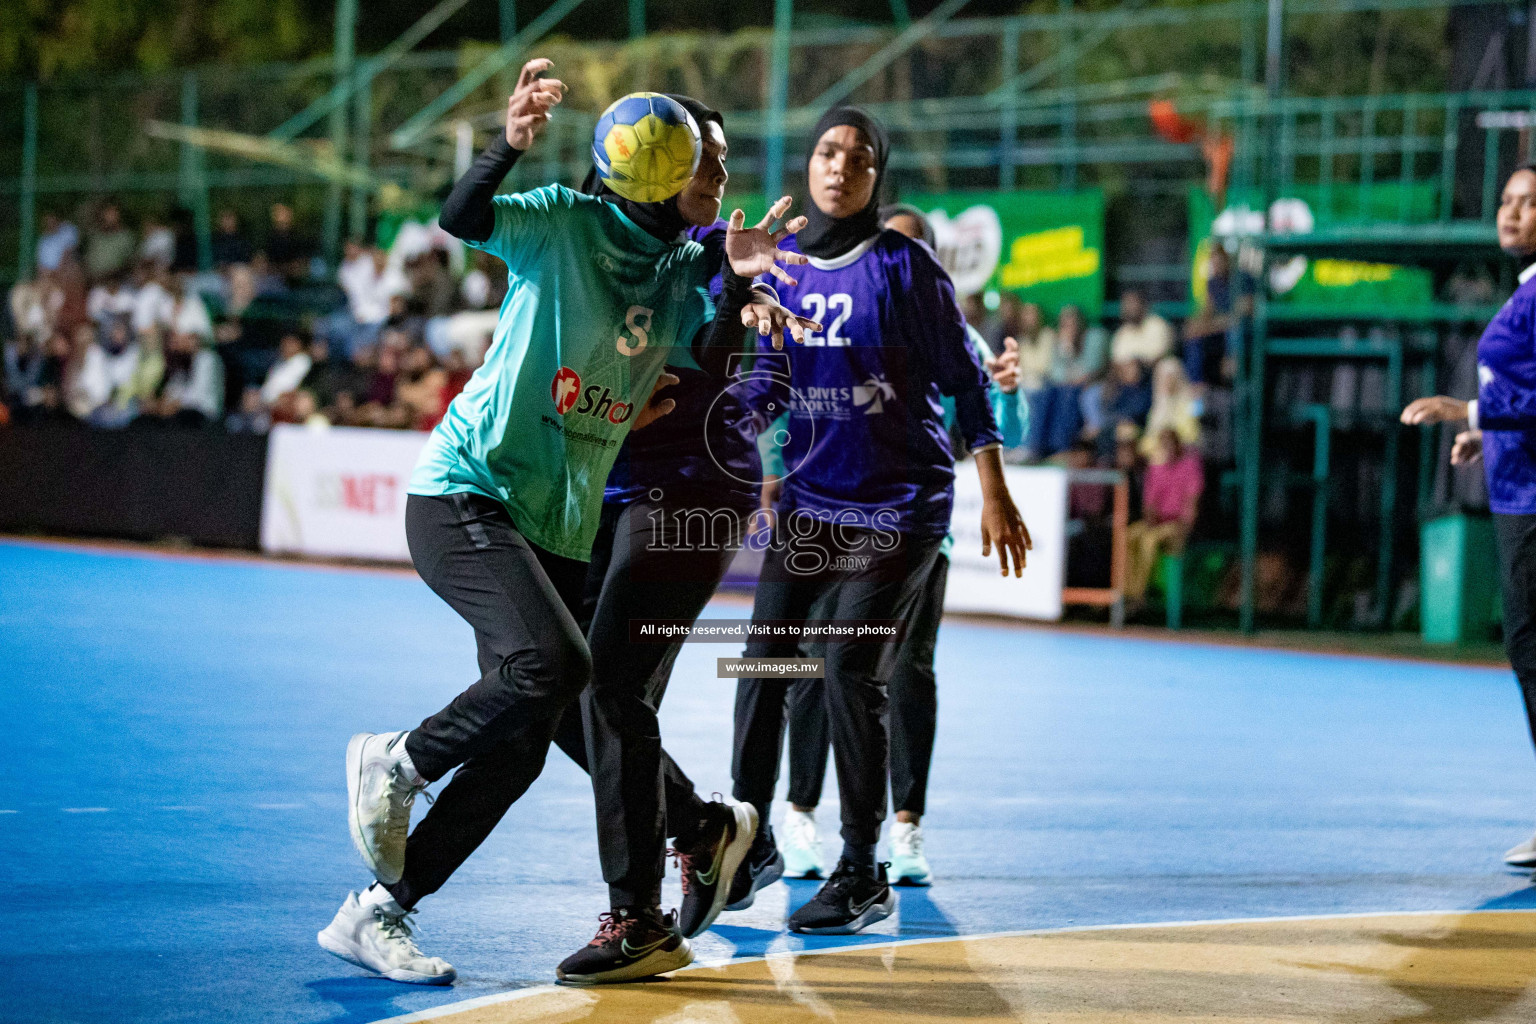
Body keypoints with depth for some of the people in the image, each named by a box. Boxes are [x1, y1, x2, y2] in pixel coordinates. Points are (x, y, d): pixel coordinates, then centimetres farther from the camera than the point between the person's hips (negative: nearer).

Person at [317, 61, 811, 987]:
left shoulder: (685, 271, 9)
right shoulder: (566, 222, -7)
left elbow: (711, 364, -7)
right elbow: (464, 219, -23)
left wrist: (739, 284, -24)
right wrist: (511, 145, -40)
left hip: (562, 526, 7)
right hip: (467, 491, -7)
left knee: (518, 746, 2)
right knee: (551, 663, -28)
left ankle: (377, 913, 12)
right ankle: (396, 765, -2)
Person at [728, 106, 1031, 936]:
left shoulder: (901, 265, -8)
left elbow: (963, 379, -5)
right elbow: (766, 389, 11)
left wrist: (995, 497, -8)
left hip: (898, 501, -5)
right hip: (808, 497, 5)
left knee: (849, 667, -13)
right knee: (765, 659, 3)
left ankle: (863, 875, -3)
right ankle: (751, 841, 21)